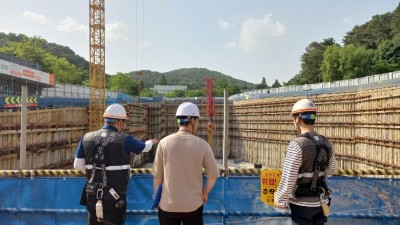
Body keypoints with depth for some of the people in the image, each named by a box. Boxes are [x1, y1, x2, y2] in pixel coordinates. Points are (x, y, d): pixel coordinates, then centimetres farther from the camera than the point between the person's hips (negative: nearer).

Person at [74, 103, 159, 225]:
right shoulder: (124, 140, -14)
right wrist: (151, 142, 27)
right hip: (114, 198, -5)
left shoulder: (87, 138, -1)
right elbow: (144, 147, 4)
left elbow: (77, 165, 2)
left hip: (92, 195, 5)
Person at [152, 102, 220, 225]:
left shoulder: (164, 143, -8)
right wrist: (205, 193, 13)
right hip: (193, 205, 0)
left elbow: (157, 176, -3)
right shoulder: (202, 144, -8)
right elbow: (213, 175, -4)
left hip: (168, 204, 0)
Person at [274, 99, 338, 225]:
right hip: (321, 202, 6)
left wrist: (280, 200, -7)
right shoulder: (326, 143, 0)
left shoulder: (297, 145, -21)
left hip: (302, 204, -6)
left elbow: (288, 179, -20)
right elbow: (333, 169, 17)